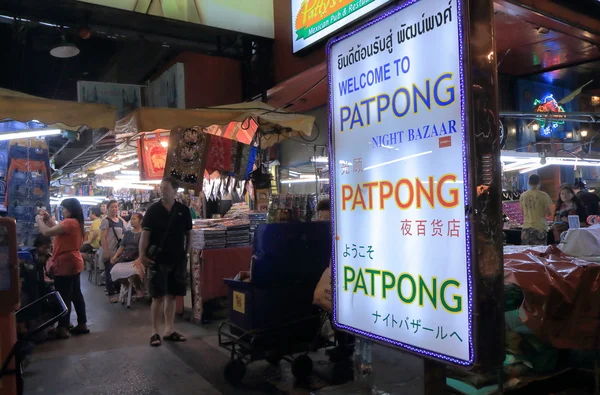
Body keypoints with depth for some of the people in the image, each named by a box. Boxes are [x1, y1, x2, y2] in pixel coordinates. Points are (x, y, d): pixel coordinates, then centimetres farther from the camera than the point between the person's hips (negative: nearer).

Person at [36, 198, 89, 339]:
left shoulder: (69, 222, -19)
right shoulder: (76, 222, 12)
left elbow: (47, 232, -22)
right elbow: (58, 230, 21)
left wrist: (39, 220, -5)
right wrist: (48, 219, 16)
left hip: (65, 263, -10)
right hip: (72, 262, 10)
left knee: (64, 297, -3)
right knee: (76, 295, 14)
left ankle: (62, 328, 3)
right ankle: (82, 324, 20)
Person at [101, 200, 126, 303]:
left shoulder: (121, 221, 11)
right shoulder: (106, 221, -5)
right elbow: (103, 237, -10)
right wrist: (105, 252, -16)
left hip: (119, 251, 5)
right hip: (110, 251, -5)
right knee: (109, 272, 1)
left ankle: (118, 292, 20)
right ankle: (111, 294, 9)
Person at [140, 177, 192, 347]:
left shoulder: (183, 210, 3)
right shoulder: (153, 210, -3)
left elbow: (188, 234, 11)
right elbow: (145, 234, -5)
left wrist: (187, 253, 4)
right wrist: (142, 254, -15)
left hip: (177, 260, 3)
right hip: (158, 260, -3)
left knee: (171, 296, 10)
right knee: (158, 296, 0)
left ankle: (169, 330, 20)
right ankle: (155, 331, 11)